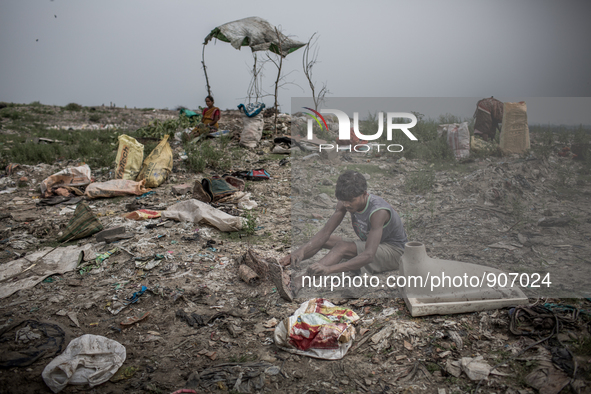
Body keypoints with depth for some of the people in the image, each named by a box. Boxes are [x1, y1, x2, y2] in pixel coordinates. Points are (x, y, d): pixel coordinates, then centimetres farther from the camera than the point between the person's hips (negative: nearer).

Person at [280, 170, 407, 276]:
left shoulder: (378, 211, -33)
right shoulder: (347, 201, -12)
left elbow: (369, 255, -43)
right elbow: (325, 232, -14)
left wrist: (330, 269, -55)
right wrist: (302, 251, -34)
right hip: (372, 245, 8)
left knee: (342, 247, -34)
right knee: (321, 240, -6)